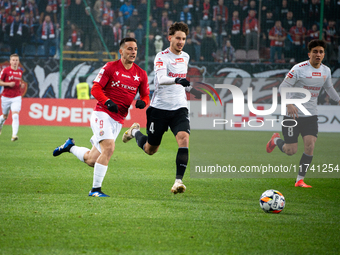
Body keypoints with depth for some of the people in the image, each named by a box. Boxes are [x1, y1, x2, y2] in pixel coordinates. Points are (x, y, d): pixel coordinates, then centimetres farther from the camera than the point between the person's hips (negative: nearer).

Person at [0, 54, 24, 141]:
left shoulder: (20, 71, 7)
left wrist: (21, 85, 3)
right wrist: (8, 84, -20)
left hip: (16, 97, 1)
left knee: (15, 116, -18)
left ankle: (14, 135, -23)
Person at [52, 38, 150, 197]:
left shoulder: (141, 74, 8)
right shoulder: (110, 67, -4)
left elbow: (145, 95, 14)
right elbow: (95, 89, -5)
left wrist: (142, 102, -9)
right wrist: (107, 102, -22)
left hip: (118, 120, 5)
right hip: (102, 114, -5)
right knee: (109, 147, -25)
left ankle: (70, 147, 37)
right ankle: (96, 189, -17)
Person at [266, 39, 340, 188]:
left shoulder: (326, 71, 5)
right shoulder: (299, 69, -15)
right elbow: (283, 86, -14)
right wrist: (288, 104, -27)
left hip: (311, 115, 5)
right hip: (293, 114, -5)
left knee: (310, 146, -11)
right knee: (291, 151, -2)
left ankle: (300, 180, 0)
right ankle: (276, 140, 33)